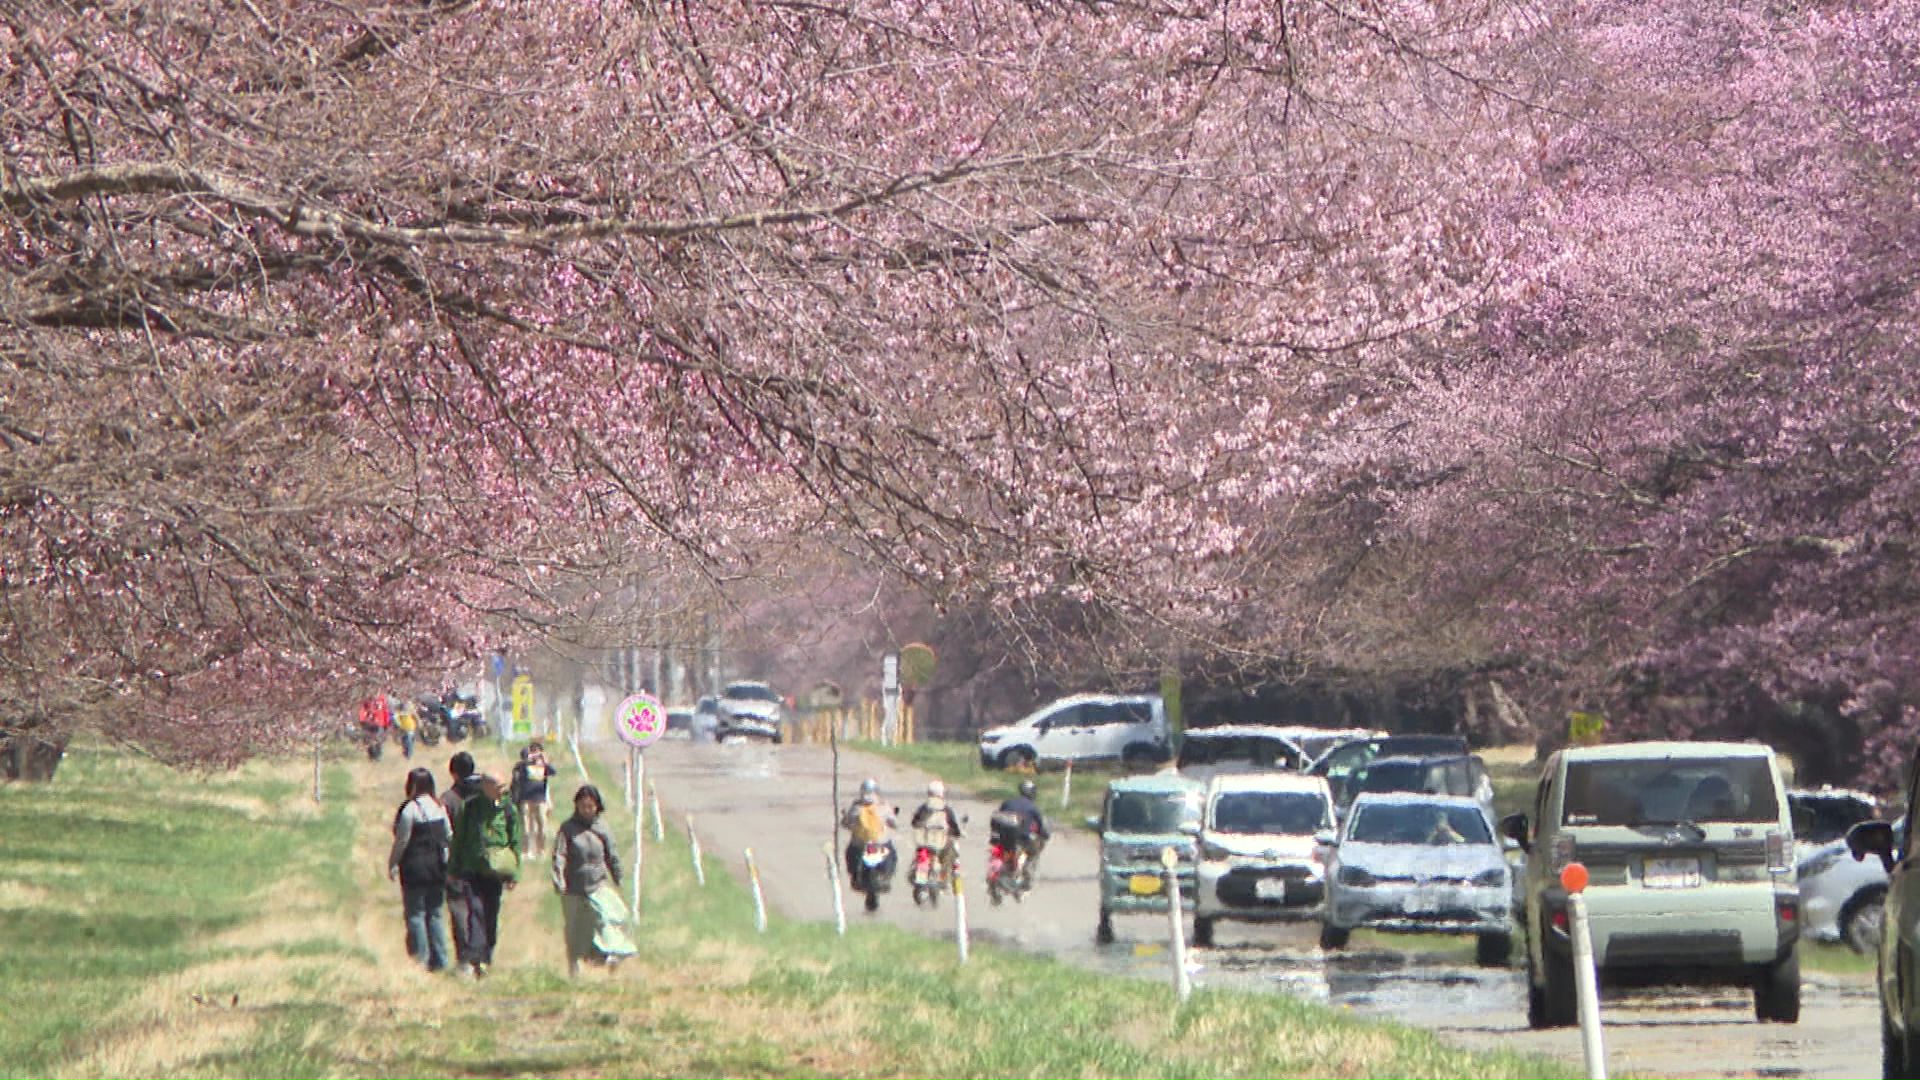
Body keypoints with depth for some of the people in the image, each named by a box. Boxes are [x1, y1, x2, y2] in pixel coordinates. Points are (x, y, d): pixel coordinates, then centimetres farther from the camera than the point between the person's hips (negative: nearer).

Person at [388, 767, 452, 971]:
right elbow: (449, 837, 10)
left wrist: (392, 864, -1)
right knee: (435, 914, 11)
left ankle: (419, 958, -1)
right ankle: (440, 960, 11)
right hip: (437, 867, 6)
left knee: (415, 914, 1)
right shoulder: (440, 807, 5)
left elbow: (402, 841, -12)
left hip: (415, 869, -6)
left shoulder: (409, 809, -14)